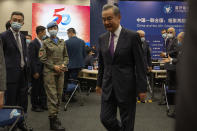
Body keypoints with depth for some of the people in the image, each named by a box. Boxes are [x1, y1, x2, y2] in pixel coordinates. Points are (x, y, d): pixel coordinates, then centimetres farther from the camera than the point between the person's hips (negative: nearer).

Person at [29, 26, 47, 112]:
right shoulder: (33, 44, -11)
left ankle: (42, 104, 24)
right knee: (35, 89, 4)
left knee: (43, 88, 13)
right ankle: (34, 106, 16)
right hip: (36, 71, -7)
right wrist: (35, 72, -18)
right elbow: (32, 59, -15)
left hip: (43, 70, 7)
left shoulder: (43, 43, 11)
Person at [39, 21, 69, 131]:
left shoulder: (62, 42, 13)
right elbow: (42, 58, -3)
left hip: (60, 72, 5)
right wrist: (54, 66, -12)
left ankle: (55, 115, 20)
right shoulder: (46, 43, 2)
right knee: (52, 95, -8)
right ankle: (53, 121, -4)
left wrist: (64, 64, -4)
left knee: (59, 95, 7)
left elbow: (66, 56, 16)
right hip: (49, 71, -4)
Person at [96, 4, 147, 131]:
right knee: (106, 119, 7)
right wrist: (99, 83, 16)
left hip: (126, 86, -4)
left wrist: (142, 88, -10)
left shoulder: (132, 36, -9)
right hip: (108, 86, 5)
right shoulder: (102, 38, 7)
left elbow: (140, 64, -9)